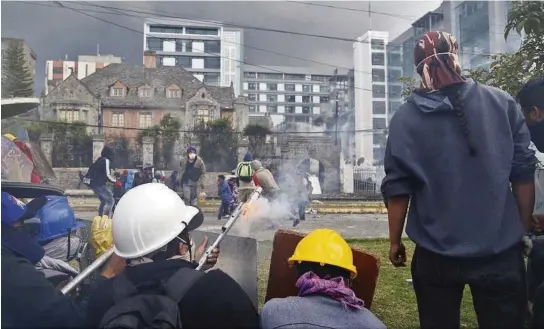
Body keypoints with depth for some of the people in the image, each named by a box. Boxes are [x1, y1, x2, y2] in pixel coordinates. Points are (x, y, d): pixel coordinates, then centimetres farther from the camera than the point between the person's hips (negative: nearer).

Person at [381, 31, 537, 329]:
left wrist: (395, 241, 5)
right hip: (500, 249, 1)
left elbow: (397, 188, -6)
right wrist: (524, 229, 10)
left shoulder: (405, 118, -6)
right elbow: (523, 173, -2)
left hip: (436, 254, 0)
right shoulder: (502, 103, -3)